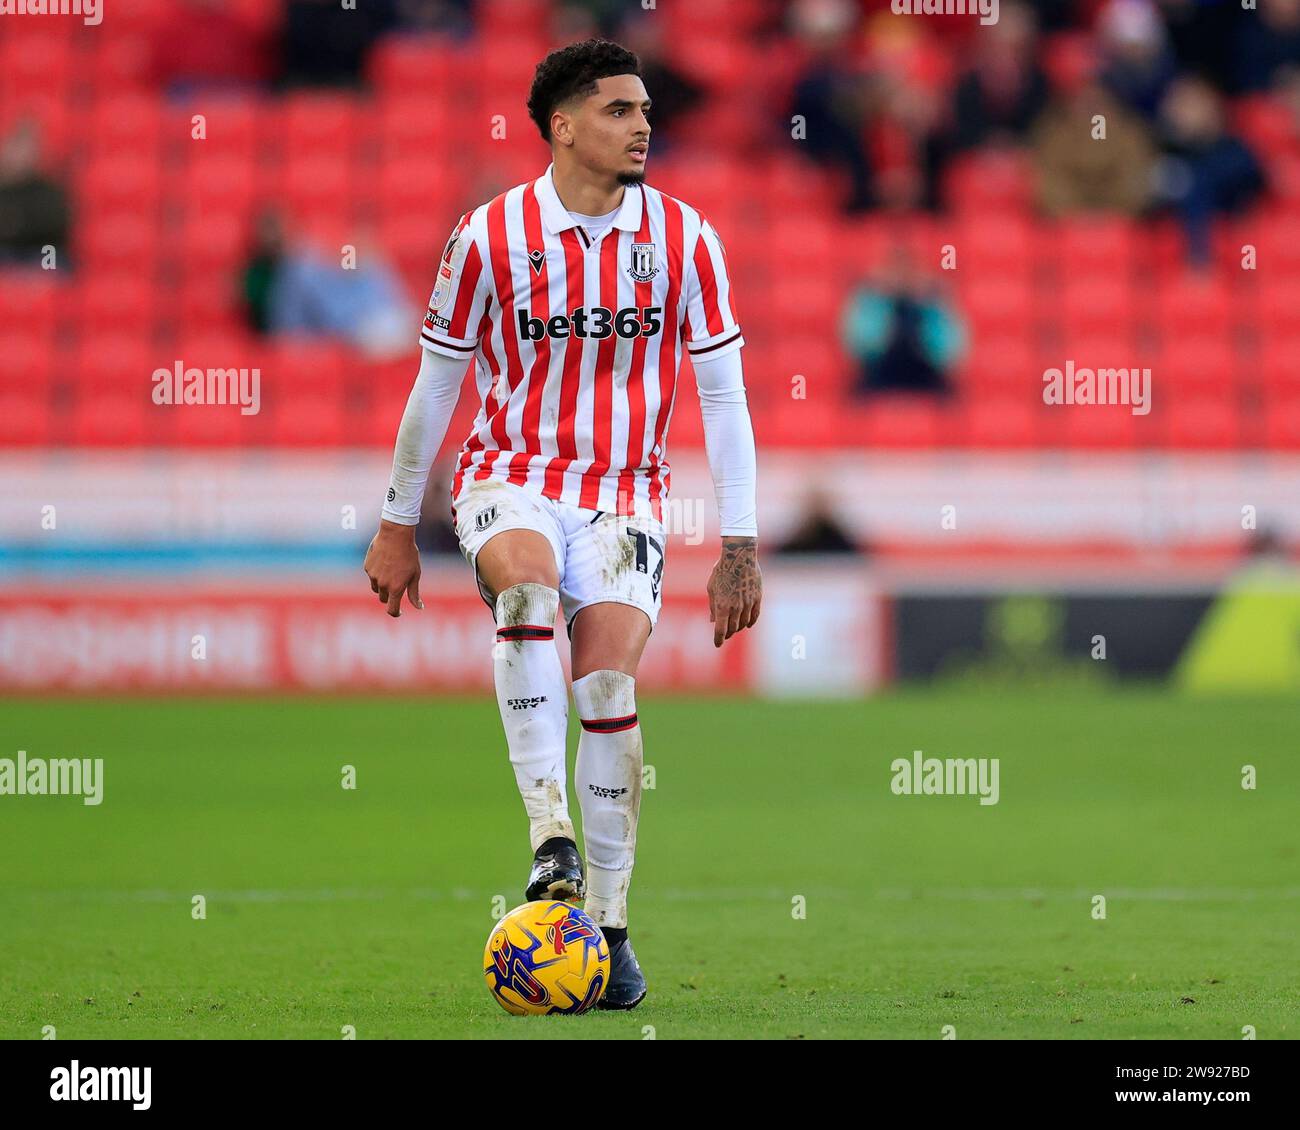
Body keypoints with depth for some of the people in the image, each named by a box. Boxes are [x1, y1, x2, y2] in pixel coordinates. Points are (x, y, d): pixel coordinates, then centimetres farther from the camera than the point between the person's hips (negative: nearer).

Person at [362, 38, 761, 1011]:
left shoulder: (685, 240, 0)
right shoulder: (489, 236, -3)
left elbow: (724, 400, 4)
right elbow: (436, 384, 8)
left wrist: (741, 548, 0)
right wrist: (398, 526, 11)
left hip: (623, 497, 1)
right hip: (510, 481, -1)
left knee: (607, 684, -16)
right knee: (528, 589, -34)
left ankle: (610, 924, -5)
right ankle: (552, 841, -36)